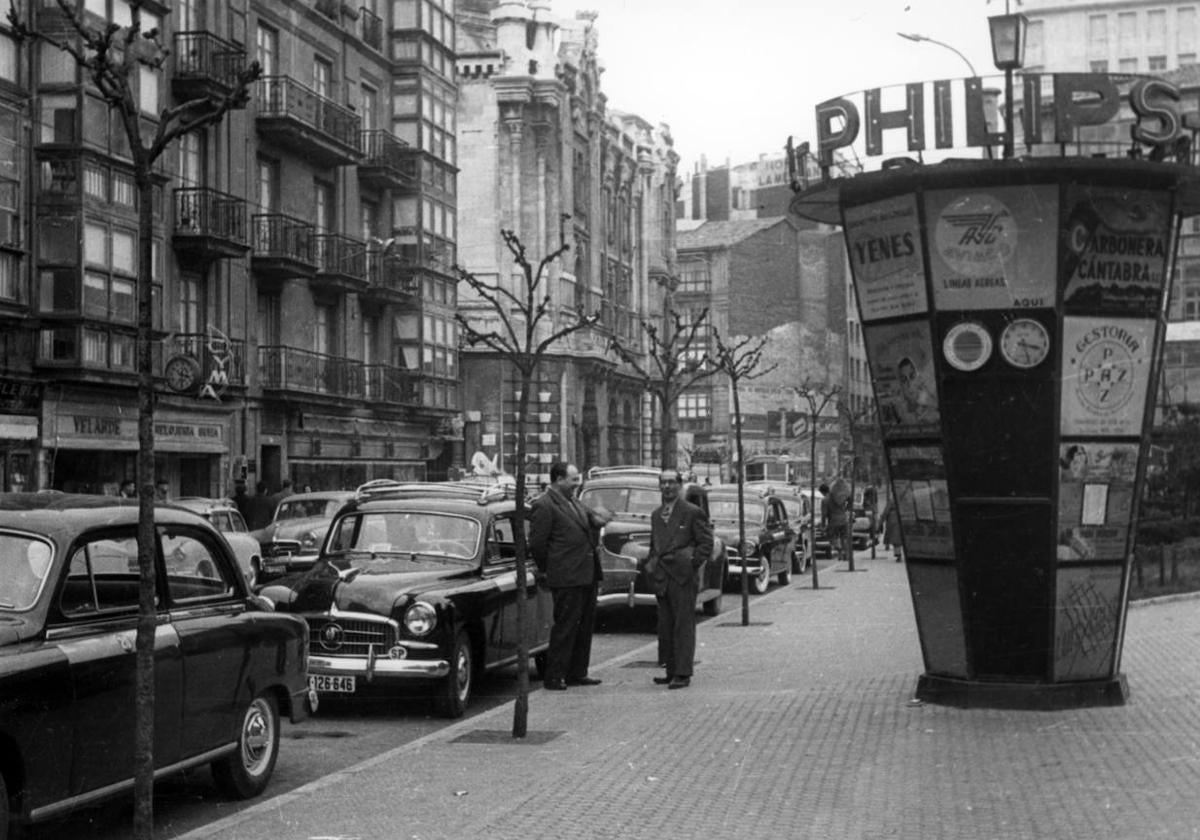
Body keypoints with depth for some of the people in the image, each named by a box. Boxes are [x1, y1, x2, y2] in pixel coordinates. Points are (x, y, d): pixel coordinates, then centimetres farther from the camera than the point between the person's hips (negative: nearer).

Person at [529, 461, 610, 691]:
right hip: (567, 578, -9)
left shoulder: (576, 503, 15)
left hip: (587, 575, 9)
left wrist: (596, 519, 0)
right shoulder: (544, 505, -12)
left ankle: (577, 673, 22)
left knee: (585, 626, 13)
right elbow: (536, 543, -13)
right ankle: (553, 677, 2)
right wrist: (546, 569, -4)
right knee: (565, 627, -5)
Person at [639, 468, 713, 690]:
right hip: (661, 578, 7)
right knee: (665, 627, 10)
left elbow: (706, 543, -4)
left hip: (682, 577, -7)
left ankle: (683, 674, -4)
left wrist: (693, 563, -14)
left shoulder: (692, 512, -3)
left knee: (683, 626, -5)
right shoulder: (656, 514, 17)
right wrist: (647, 563, 9)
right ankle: (671, 670, 17)